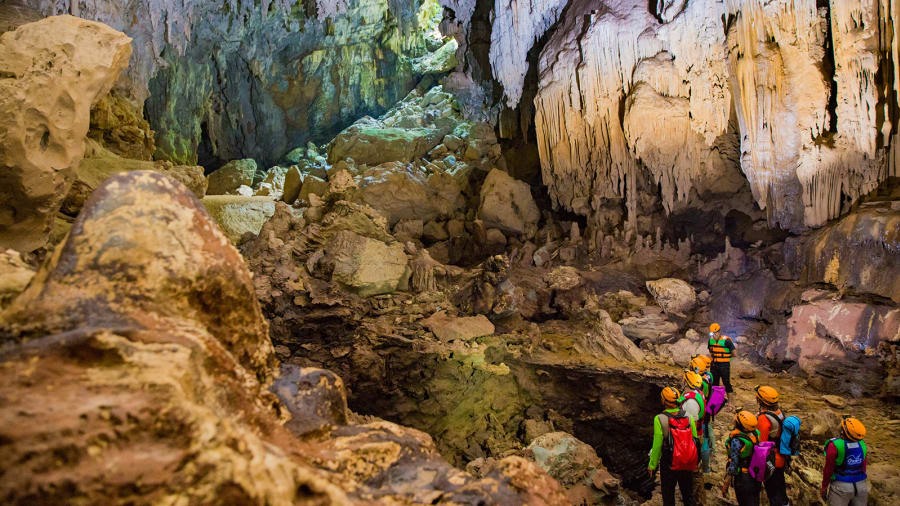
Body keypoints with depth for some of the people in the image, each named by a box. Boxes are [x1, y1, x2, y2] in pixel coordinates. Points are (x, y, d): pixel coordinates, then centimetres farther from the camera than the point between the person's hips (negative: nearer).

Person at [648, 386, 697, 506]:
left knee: (668, 496, 15)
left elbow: (657, 445, -16)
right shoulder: (688, 417, -8)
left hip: (668, 463, -3)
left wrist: (652, 465, -4)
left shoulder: (659, 419, -19)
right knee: (688, 494, 20)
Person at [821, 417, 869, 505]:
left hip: (841, 486, -5)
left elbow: (828, 469, -12)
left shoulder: (834, 445, -19)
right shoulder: (862, 444, -2)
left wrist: (824, 487, 0)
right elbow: (863, 468, 8)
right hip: (861, 485, 5)